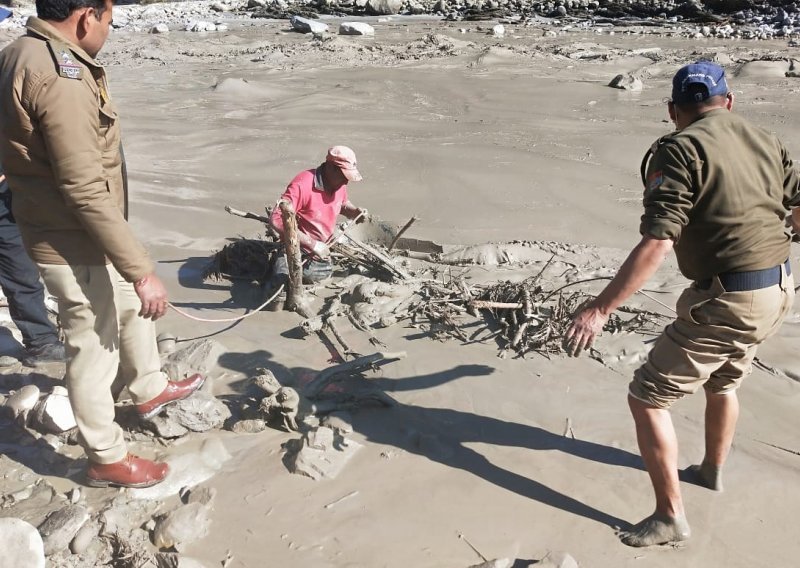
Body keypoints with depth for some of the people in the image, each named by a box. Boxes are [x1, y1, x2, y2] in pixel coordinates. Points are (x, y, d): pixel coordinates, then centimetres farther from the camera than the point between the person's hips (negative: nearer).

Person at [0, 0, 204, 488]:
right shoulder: (59, 79, -27)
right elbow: (87, 191, -30)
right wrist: (142, 271, -26)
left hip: (73, 234, 10)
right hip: (76, 245, -10)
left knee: (132, 306, 27)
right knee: (95, 350, 6)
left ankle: (151, 390, 49)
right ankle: (107, 460, 26)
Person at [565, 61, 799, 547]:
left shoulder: (680, 149, -14)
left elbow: (656, 245, -24)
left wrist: (600, 309, -24)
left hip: (726, 302, -8)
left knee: (647, 398, 3)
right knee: (724, 382, 31)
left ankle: (671, 516, 11)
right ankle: (713, 470, 52)